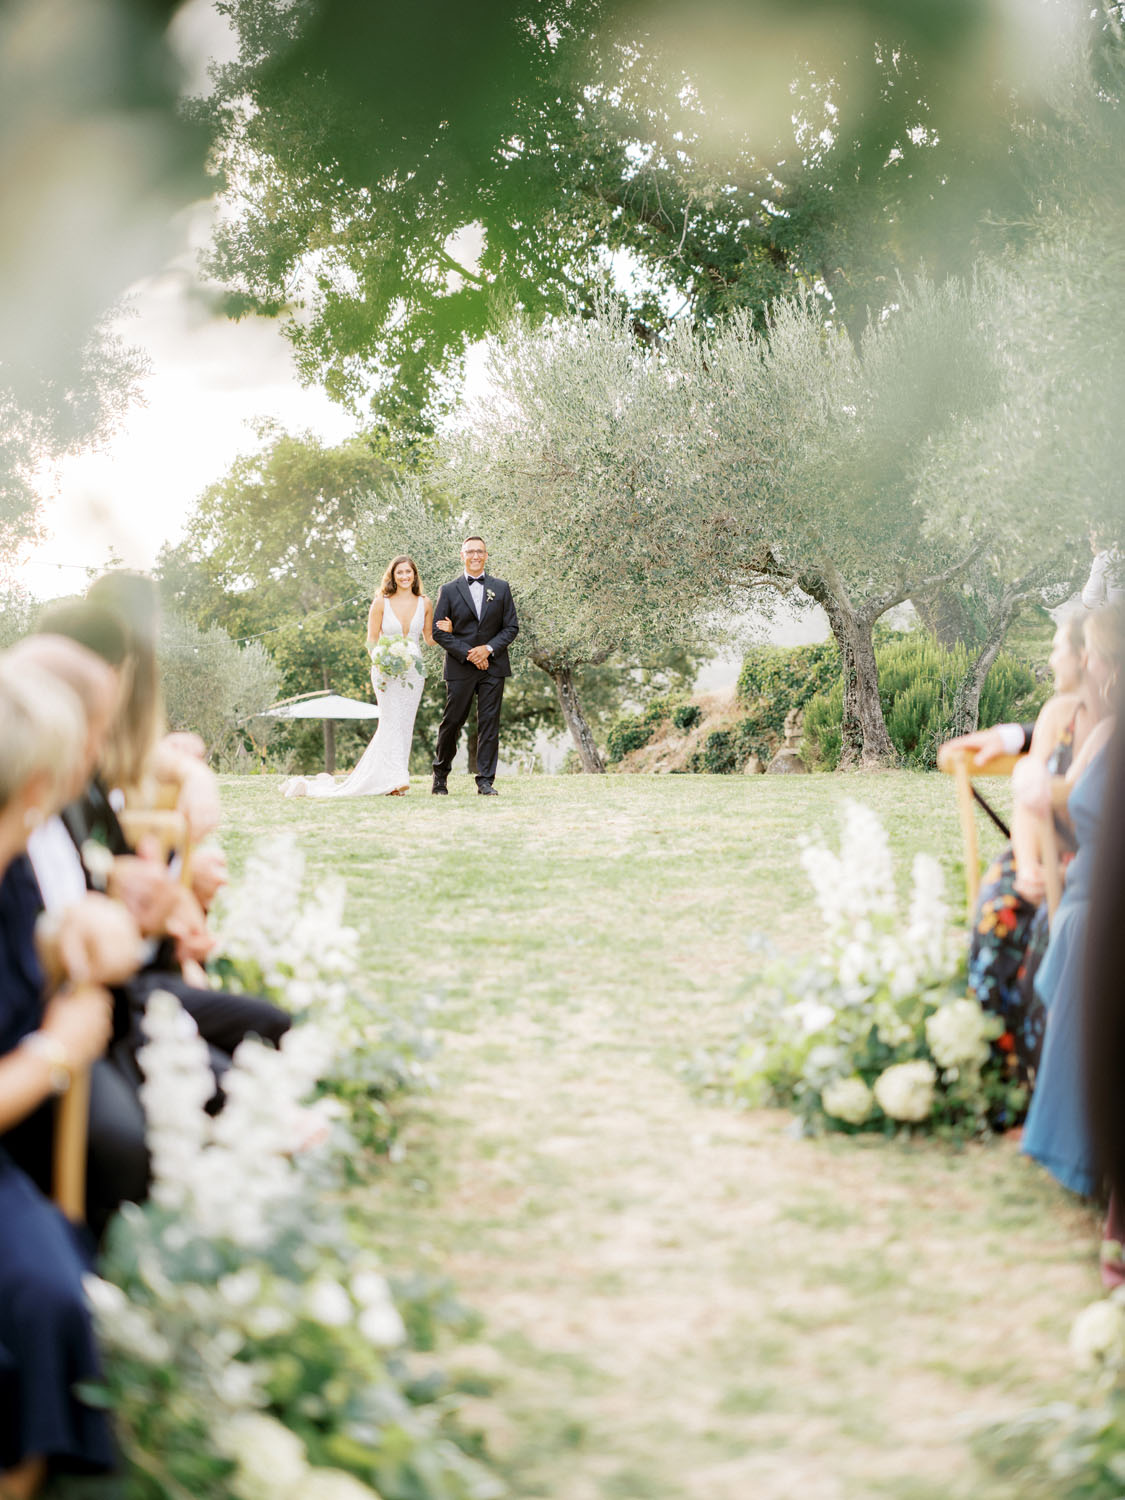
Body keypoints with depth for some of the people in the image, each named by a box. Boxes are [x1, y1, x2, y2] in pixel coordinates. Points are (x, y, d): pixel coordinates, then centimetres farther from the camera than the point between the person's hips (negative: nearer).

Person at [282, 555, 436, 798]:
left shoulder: (424, 604, 5)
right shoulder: (381, 602, -2)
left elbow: (430, 638, 12)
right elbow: (372, 640, -1)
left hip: (413, 672, 4)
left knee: (403, 726, 3)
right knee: (391, 721, -14)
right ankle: (394, 780, -18)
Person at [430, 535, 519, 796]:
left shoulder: (501, 588, 8)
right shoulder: (449, 590, 4)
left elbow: (512, 627, 6)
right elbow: (438, 631, 0)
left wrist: (488, 649, -9)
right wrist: (467, 654, -11)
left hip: (493, 666, 1)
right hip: (460, 668, -1)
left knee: (489, 724, -2)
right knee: (452, 722, 3)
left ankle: (485, 781, 1)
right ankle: (440, 774, 21)